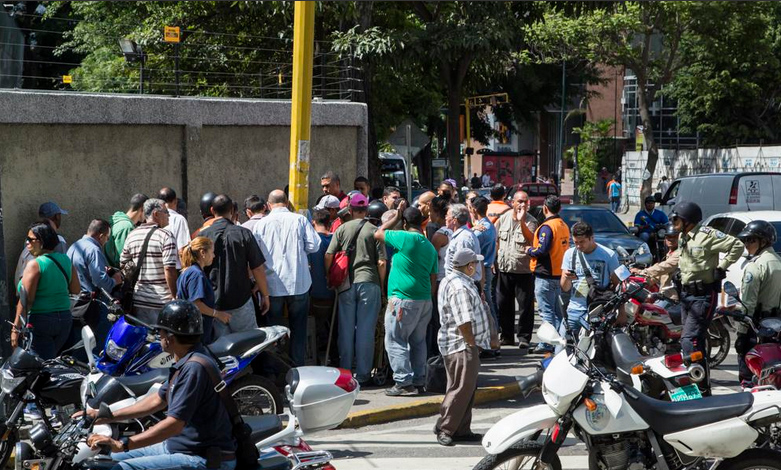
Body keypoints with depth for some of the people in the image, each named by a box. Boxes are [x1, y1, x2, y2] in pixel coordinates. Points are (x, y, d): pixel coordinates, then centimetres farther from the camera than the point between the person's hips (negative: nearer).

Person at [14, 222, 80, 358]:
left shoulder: (35, 264, -14)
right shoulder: (65, 260, 5)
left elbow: (26, 301, -18)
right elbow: (76, 289, 11)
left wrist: (16, 328, -16)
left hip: (39, 321, -7)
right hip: (65, 320, 7)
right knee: (50, 360, 19)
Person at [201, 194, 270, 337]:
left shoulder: (203, 236, -2)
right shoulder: (243, 234, -7)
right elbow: (258, 269, -5)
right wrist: (265, 295, 7)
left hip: (214, 303, 2)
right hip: (240, 301, -2)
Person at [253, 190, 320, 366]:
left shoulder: (261, 224, -2)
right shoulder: (300, 220, -3)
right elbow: (314, 245, -6)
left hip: (272, 285, 0)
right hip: (298, 284, 0)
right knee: (298, 330, 10)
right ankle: (298, 368, 10)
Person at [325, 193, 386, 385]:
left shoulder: (342, 229, 3)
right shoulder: (374, 231, 0)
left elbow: (328, 255, -2)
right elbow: (381, 262, -4)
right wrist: (381, 285, 7)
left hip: (346, 283, 2)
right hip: (368, 282, -1)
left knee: (346, 329, 9)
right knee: (365, 330, 2)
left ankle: (344, 372, 14)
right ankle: (362, 375, 4)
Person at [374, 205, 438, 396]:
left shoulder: (405, 238, -11)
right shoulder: (430, 247, 12)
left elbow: (378, 233, 1)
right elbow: (433, 278, 15)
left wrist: (395, 217, 10)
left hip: (403, 300, -8)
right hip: (424, 300, 8)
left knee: (395, 341, -2)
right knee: (417, 341, 14)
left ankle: (404, 382, -7)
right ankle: (418, 381, 16)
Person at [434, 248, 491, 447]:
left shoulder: (453, 280, 15)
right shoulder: (460, 287, -20)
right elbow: (463, 322, -23)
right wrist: (473, 344, -15)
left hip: (463, 347, 11)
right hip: (462, 346, -11)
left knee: (467, 388, 14)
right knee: (460, 389, -7)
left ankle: (461, 430, 18)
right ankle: (444, 429, -2)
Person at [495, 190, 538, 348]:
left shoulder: (531, 221, -4)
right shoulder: (503, 219, 8)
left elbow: (530, 239, -22)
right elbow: (496, 240, 16)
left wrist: (521, 221, -26)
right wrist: (495, 260, 10)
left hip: (524, 269, -4)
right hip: (504, 269, 4)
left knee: (525, 305, -2)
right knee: (503, 305, 9)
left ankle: (524, 337, 6)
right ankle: (507, 336, 20)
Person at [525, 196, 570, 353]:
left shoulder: (547, 227, -17)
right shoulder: (563, 225, 12)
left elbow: (542, 250, -24)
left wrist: (529, 250, -5)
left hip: (546, 275, -9)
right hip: (560, 274, 9)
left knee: (547, 311, -6)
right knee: (557, 311, 15)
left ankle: (547, 344, -6)